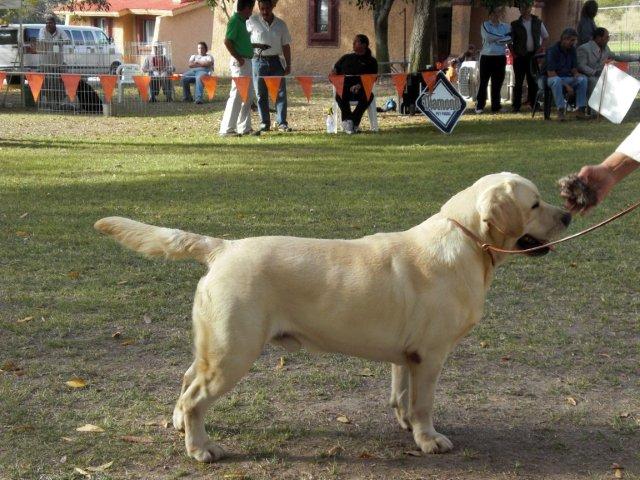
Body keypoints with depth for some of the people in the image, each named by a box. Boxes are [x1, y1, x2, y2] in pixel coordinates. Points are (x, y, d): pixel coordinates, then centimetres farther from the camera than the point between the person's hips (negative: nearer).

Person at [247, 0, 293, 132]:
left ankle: (281, 123, 3)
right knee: (261, 94, 3)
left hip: (275, 61, 2)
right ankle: (264, 123, 10)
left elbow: (286, 45, 8)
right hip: (259, 61, -2)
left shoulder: (281, 24, 5)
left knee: (281, 92, -2)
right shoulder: (252, 22, -2)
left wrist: (288, 65, 5)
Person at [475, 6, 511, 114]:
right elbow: (488, 37, -12)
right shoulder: (485, 25, 5)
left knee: (497, 84, 3)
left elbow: (509, 38, -3)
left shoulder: (505, 26, 12)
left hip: (500, 58, 2)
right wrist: (502, 37, -6)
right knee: (483, 82, 0)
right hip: (486, 57, -2)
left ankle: (495, 107, 8)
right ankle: (479, 106, 5)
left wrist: (496, 40, -10)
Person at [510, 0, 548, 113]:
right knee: (518, 81, 0)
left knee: (533, 80, 7)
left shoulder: (538, 23, 7)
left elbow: (545, 36, 16)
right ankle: (516, 106, 2)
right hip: (520, 56, -2)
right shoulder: (515, 24, 2)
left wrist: (542, 47, 2)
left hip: (533, 55, 2)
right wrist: (513, 53, -6)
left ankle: (533, 103, 15)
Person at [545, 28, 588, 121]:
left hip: (567, 77, 6)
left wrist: (576, 75, -16)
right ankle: (561, 110, -38)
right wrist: (566, 85, -26)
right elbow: (551, 73, -20)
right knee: (556, 80, -40)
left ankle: (580, 110, -21)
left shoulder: (572, 50, 5)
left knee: (583, 79, -20)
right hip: (552, 78, -6)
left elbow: (574, 69, 10)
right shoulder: (552, 51, -15)